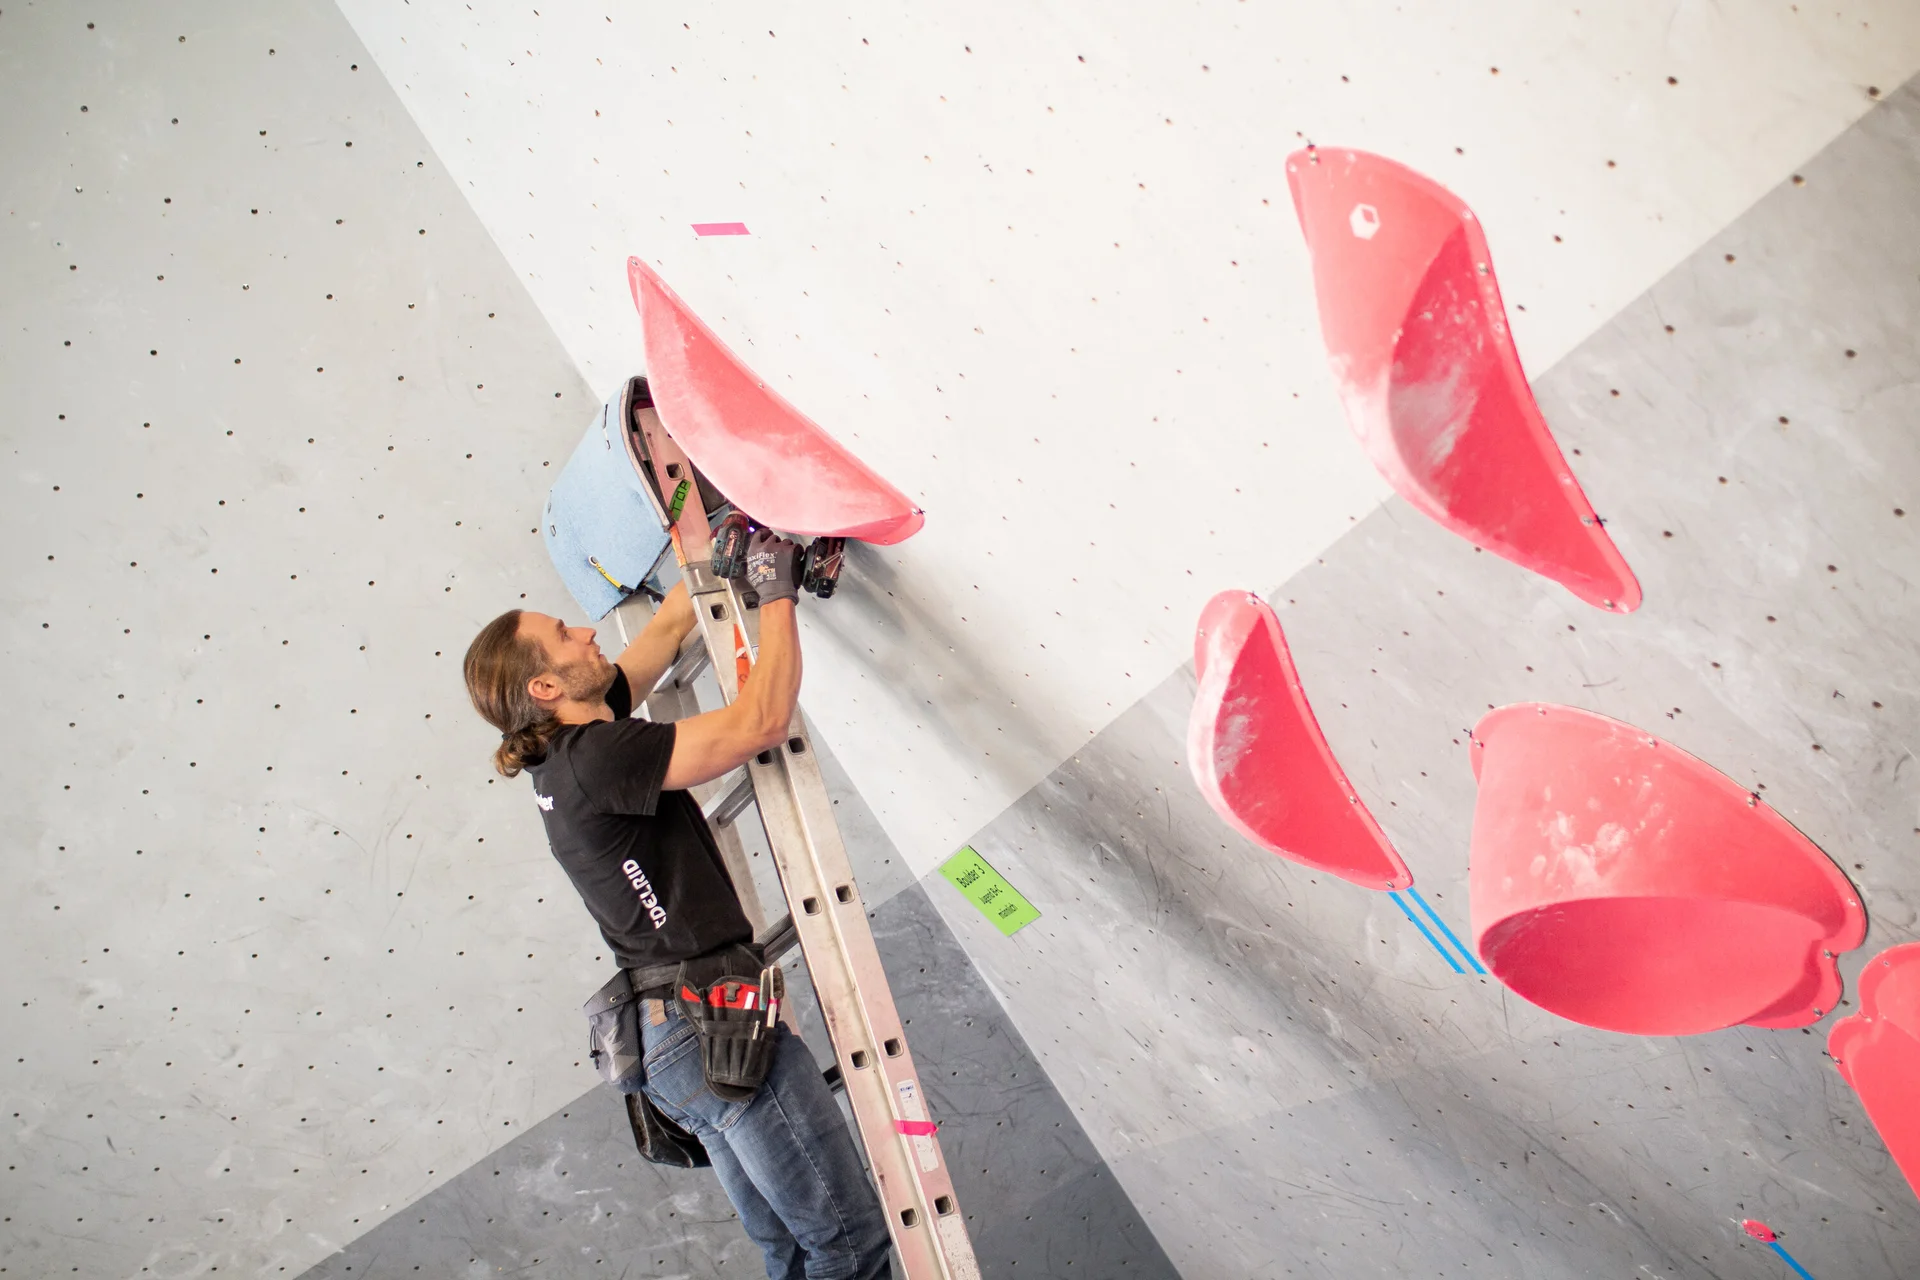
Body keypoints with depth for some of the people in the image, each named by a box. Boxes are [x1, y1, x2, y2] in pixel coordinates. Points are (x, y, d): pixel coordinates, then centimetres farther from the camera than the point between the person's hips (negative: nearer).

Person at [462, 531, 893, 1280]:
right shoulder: (596, 755, -16)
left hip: (670, 1040, 10)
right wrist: (778, 593, -10)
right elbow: (761, 722, -21)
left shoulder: (569, 747, 13)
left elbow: (667, 628, 21)